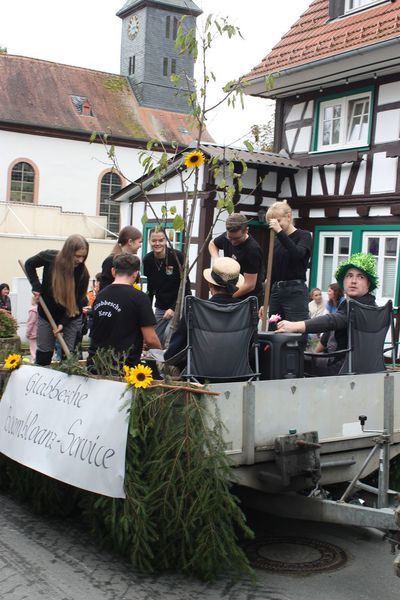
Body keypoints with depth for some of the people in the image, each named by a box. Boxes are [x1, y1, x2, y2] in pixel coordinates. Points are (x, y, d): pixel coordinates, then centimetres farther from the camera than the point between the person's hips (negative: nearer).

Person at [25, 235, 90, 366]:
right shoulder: (50, 258, -19)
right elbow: (29, 264, 1)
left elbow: (77, 301, -17)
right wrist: (36, 286, -11)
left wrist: (63, 323, -23)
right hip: (46, 314, 1)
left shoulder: (82, 272, -20)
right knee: (44, 352, 8)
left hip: (71, 317, -1)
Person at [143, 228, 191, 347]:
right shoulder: (147, 260, -2)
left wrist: (173, 308, -21)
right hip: (160, 306, 5)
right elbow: (150, 287, 9)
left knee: (169, 334, -24)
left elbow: (185, 286, -15)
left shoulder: (177, 257, -16)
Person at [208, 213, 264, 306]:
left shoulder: (252, 249, -24)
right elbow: (212, 243, 21)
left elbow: (249, 285, -25)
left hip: (251, 300, -7)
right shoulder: (227, 238, -4)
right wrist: (216, 259, -1)